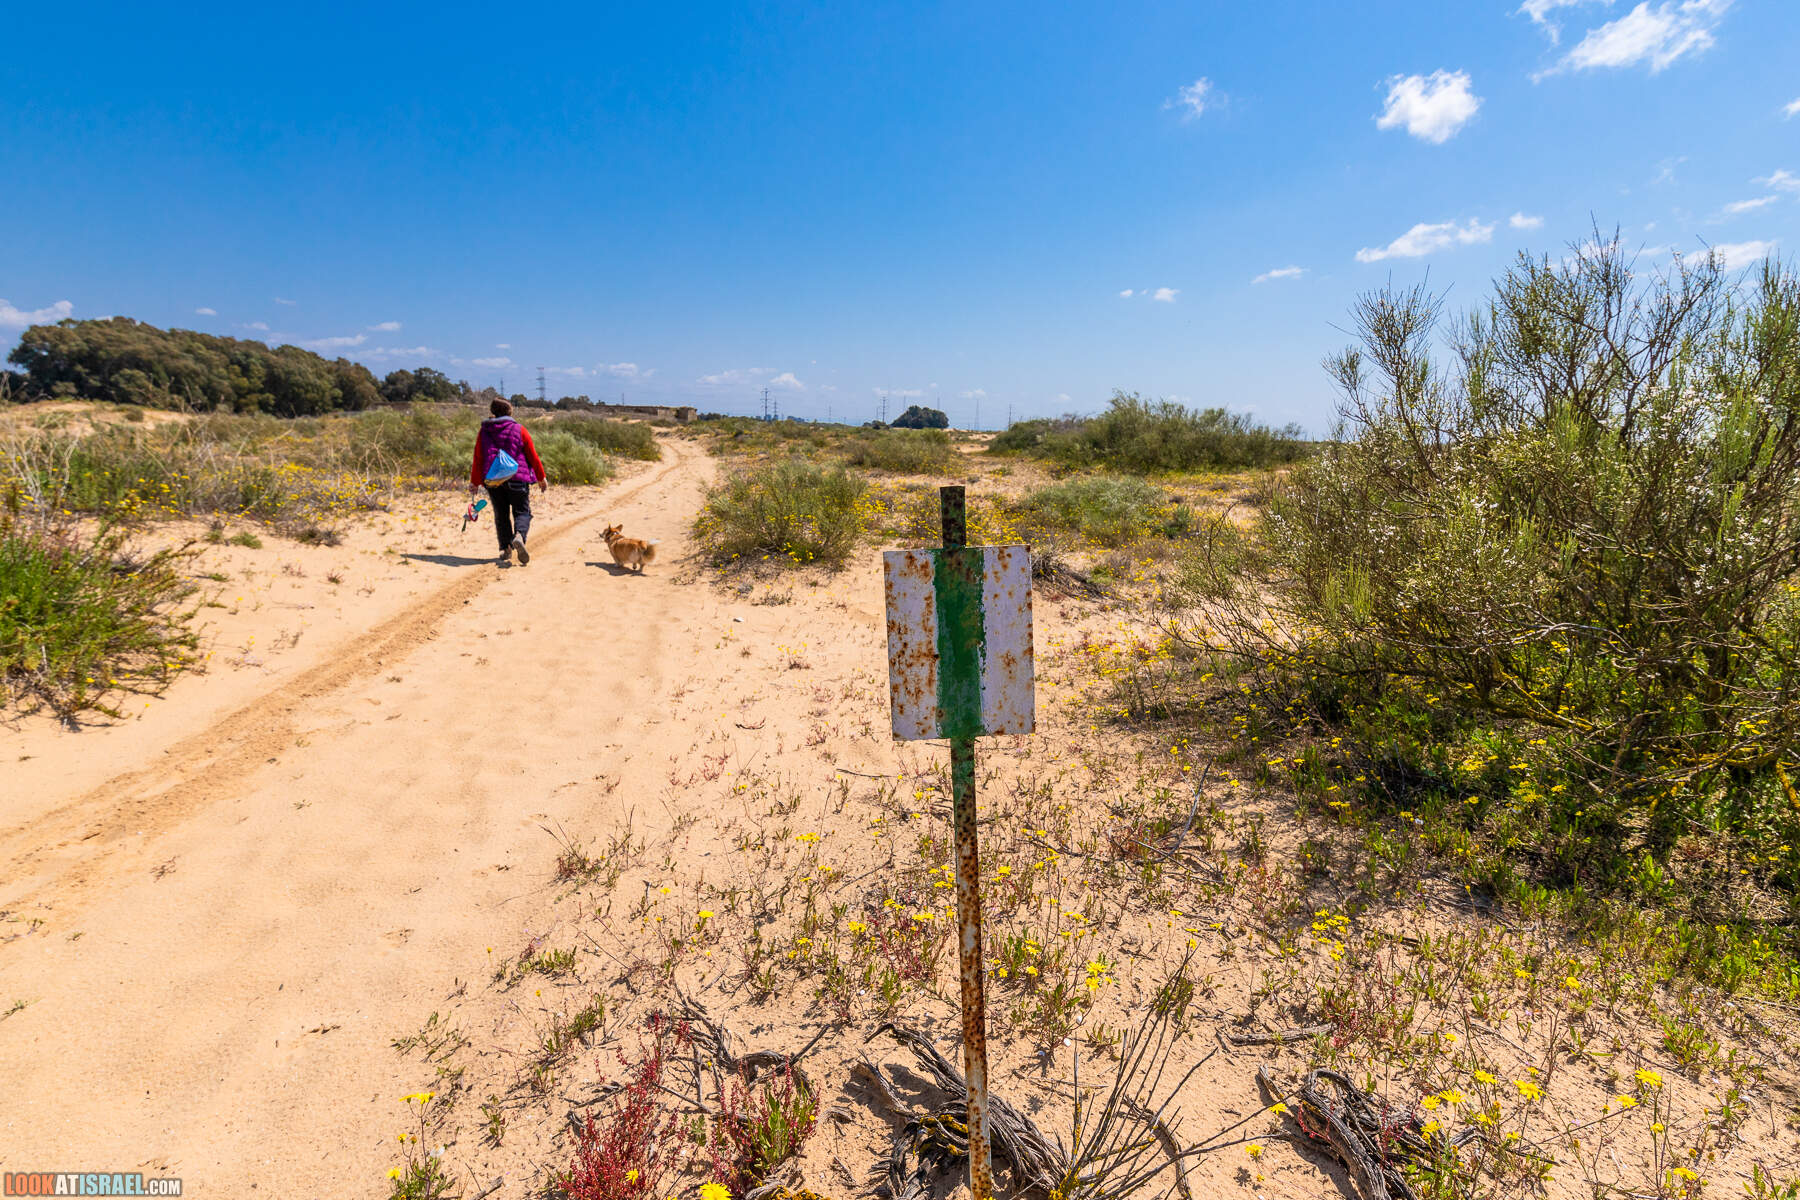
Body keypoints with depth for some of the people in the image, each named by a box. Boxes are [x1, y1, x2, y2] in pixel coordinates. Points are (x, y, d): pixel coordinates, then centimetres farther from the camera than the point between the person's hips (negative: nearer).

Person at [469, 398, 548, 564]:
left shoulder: (483, 432, 8)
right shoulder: (519, 430, 2)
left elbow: (478, 460, 8)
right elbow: (533, 457, 2)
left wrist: (475, 482, 16)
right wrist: (541, 477, 12)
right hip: (517, 479, -2)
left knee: (501, 515, 12)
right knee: (522, 511, 1)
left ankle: (505, 549, 8)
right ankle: (519, 536, -28)